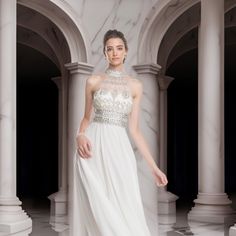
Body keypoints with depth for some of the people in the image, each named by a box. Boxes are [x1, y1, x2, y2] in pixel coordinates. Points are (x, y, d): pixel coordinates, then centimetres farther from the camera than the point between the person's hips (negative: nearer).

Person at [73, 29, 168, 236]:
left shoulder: (135, 86, 8)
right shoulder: (93, 81, 6)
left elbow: (134, 129, 6)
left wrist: (154, 167, 1)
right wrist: (80, 136, -9)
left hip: (120, 149, 1)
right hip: (94, 148, -1)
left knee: (126, 210, -3)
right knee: (99, 209, -5)